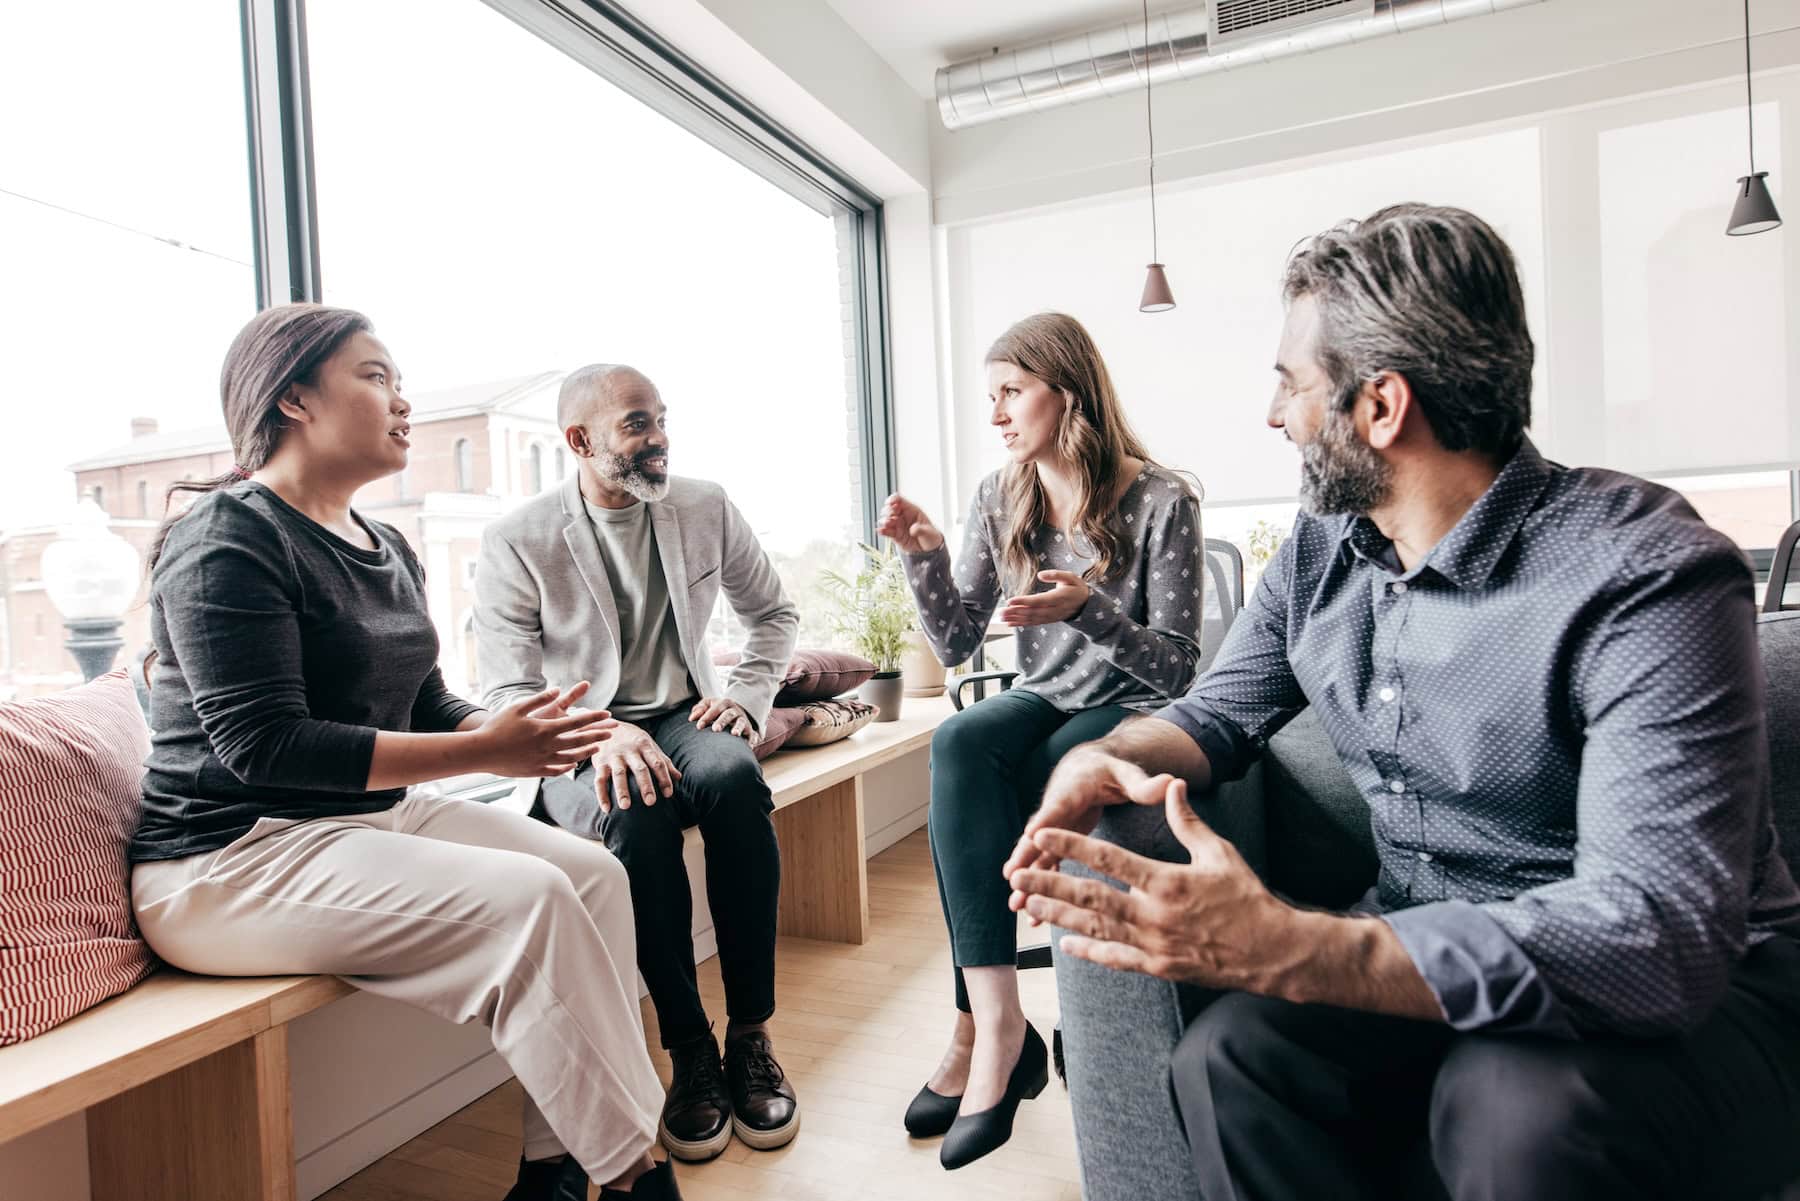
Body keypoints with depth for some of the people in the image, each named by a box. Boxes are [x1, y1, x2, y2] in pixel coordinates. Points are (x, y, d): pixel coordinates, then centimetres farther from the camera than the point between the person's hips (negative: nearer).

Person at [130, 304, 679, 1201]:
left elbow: (425, 706, 14)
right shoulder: (226, 539, -13)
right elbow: (266, 746, -22)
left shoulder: (388, 550, 14)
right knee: (527, 899, -26)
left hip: (370, 819, 9)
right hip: (232, 858, -8)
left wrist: (507, 727, -9)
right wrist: (485, 753, -24)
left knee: (593, 872, -9)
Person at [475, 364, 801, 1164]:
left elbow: (774, 613, 15)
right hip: (581, 745, -2)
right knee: (638, 808, -36)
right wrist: (601, 736, -28)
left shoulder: (706, 507, 5)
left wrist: (747, 694, -3)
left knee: (735, 776, -33)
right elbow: (508, 692, -9)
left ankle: (752, 1032, -19)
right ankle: (689, 1049, -18)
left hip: (684, 718, 2)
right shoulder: (516, 542, -5)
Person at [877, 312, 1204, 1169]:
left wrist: (1089, 608, -31)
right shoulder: (999, 500, 1)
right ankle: (999, 1029, -27)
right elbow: (956, 646, 0)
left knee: (964, 802, -28)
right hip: (1041, 705, 5)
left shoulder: (1159, 502, -12)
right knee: (957, 746, -29)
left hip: (1131, 715, -4)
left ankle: (979, 1030, -11)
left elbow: (1176, 666, -14)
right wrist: (924, 554, -16)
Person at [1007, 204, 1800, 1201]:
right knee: (1227, 1060, -21)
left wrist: (1280, 948, -40)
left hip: (1698, 991, -4)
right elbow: (1216, 714, 9)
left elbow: (1660, 930, -29)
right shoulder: (1320, 554, 0)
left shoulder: (1643, 577, -21)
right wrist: (1108, 759, -15)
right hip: (1429, 950, 5)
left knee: (1522, 1113, -34)